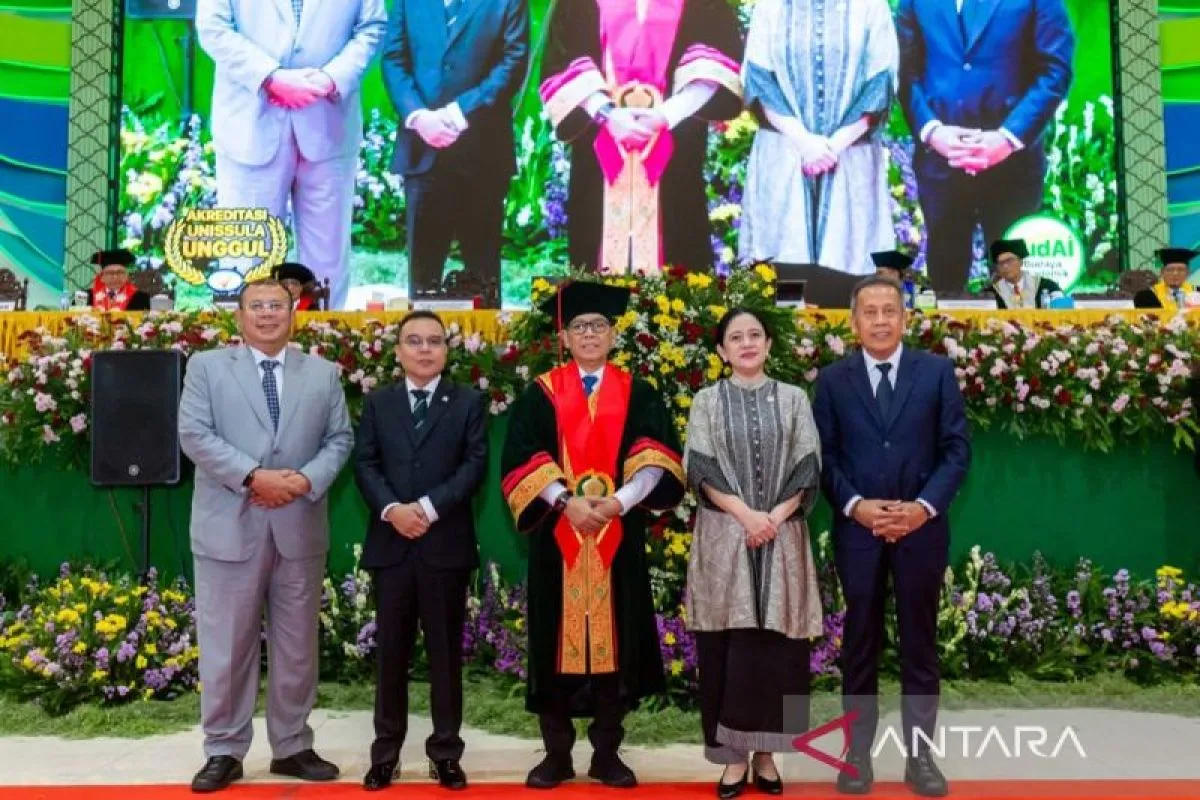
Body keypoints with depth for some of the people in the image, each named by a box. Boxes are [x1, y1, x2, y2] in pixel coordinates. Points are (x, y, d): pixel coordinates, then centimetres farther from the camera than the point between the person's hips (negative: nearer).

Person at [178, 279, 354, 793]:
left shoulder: (323, 373, 11)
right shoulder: (206, 366, 5)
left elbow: (340, 438, 6)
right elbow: (194, 435, -6)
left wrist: (307, 479, -13)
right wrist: (254, 477, -16)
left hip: (300, 527, 2)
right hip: (229, 526, -2)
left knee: (297, 646, 9)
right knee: (226, 645, 4)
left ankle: (292, 747, 22)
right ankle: (224, 751, 17)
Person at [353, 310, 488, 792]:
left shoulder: (468, 402, 6)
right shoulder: (377, 403, 11)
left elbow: (475, 464, -5)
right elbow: (364, 464, 3)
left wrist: (429, 506, -15)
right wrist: (391, 509, -14)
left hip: (446, 544, -1)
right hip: (390, 544, 2)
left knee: (445, 652, 5)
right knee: (391, 652, 7)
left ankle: (445, 753, 15)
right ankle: (385, 752, 18)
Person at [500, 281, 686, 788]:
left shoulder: (637, 393, 8)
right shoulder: (540, 394, 6)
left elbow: (656, 459, -4)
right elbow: (522, 460, -4)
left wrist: (619, 501, -19)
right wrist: (567, 501, -18)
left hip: (618, 537, 1)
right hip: (557, 537, 0)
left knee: (614, 639, 4)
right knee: (557, 641, 3)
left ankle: (607, 753, 16)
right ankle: (557, 754, 14)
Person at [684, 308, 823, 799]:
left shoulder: (793, 398, 10)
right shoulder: (707, 401, 7)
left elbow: (808, 468, 3)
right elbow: (700, 470, -2)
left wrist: (776, 515, -12)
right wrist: (746, 514, -14)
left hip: (782, 538, 1)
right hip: (724, 536, -1)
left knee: (776, 644, 1)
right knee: (729, 646, -1)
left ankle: (766, 754, 12)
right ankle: (734, 756, 8)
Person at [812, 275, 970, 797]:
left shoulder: (937, 372, 3)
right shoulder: (833, 380, 4)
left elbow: (957, 448, -1)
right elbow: (823, 456, 1)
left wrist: (926, 506, -13)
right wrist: (855, 504, -13)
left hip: (922, 527, 0)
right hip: (857, 529, 0)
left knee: (919, 642, 8)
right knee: (860, 642, 8)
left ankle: (920, 755, 19)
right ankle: (857, 753, 17)